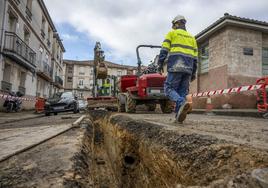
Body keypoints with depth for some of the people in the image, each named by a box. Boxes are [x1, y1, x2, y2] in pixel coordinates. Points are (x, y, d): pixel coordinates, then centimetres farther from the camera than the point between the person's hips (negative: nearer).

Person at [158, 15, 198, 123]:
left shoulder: (172, 33, 11)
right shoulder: (191, 37, 26)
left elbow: (164, 49, -3)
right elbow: (195, 57, 19)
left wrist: (160, 64, -5)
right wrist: (193, 72, 18)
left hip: (175, 66, -5)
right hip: (188, 68, 5)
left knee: (169, 89, -3)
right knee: (182, 92, 6)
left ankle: (182, 103, -29)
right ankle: (179, 116, -2)